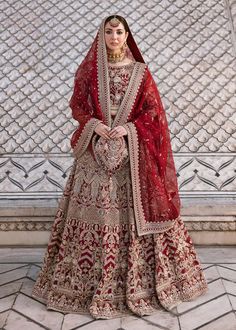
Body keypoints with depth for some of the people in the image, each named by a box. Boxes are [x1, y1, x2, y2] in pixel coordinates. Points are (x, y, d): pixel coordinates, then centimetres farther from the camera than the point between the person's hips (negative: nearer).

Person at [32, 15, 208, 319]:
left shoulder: (139, 71, 5)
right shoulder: (88, 69, 8)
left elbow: (153, 110, 2)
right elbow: (77, 106, 7)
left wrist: (128, 127, -13)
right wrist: (95, 124, -11)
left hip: (133, 149, 0)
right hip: (96, 148, 1)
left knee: (134, 208, 0)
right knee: (96, 207, 1)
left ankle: (137, 281, 14)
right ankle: (88, 280, 16)